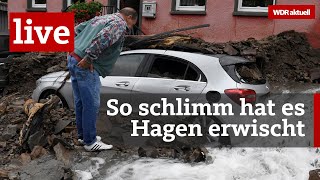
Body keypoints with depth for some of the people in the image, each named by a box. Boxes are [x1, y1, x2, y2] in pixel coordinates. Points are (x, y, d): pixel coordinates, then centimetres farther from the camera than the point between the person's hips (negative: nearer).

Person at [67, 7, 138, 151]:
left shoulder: (101, 18, 23)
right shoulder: (120, 24, -6)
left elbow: (76, 29, 24)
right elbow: (102, 39, -24)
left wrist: (76, 49, 17)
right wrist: (88, 59, -20)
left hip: (73, 58, 10)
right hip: (85, 66, -10)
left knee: (80, 102, 17)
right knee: (91, 104, -1)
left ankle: (83, 135, 28)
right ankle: (90, 142, 7)